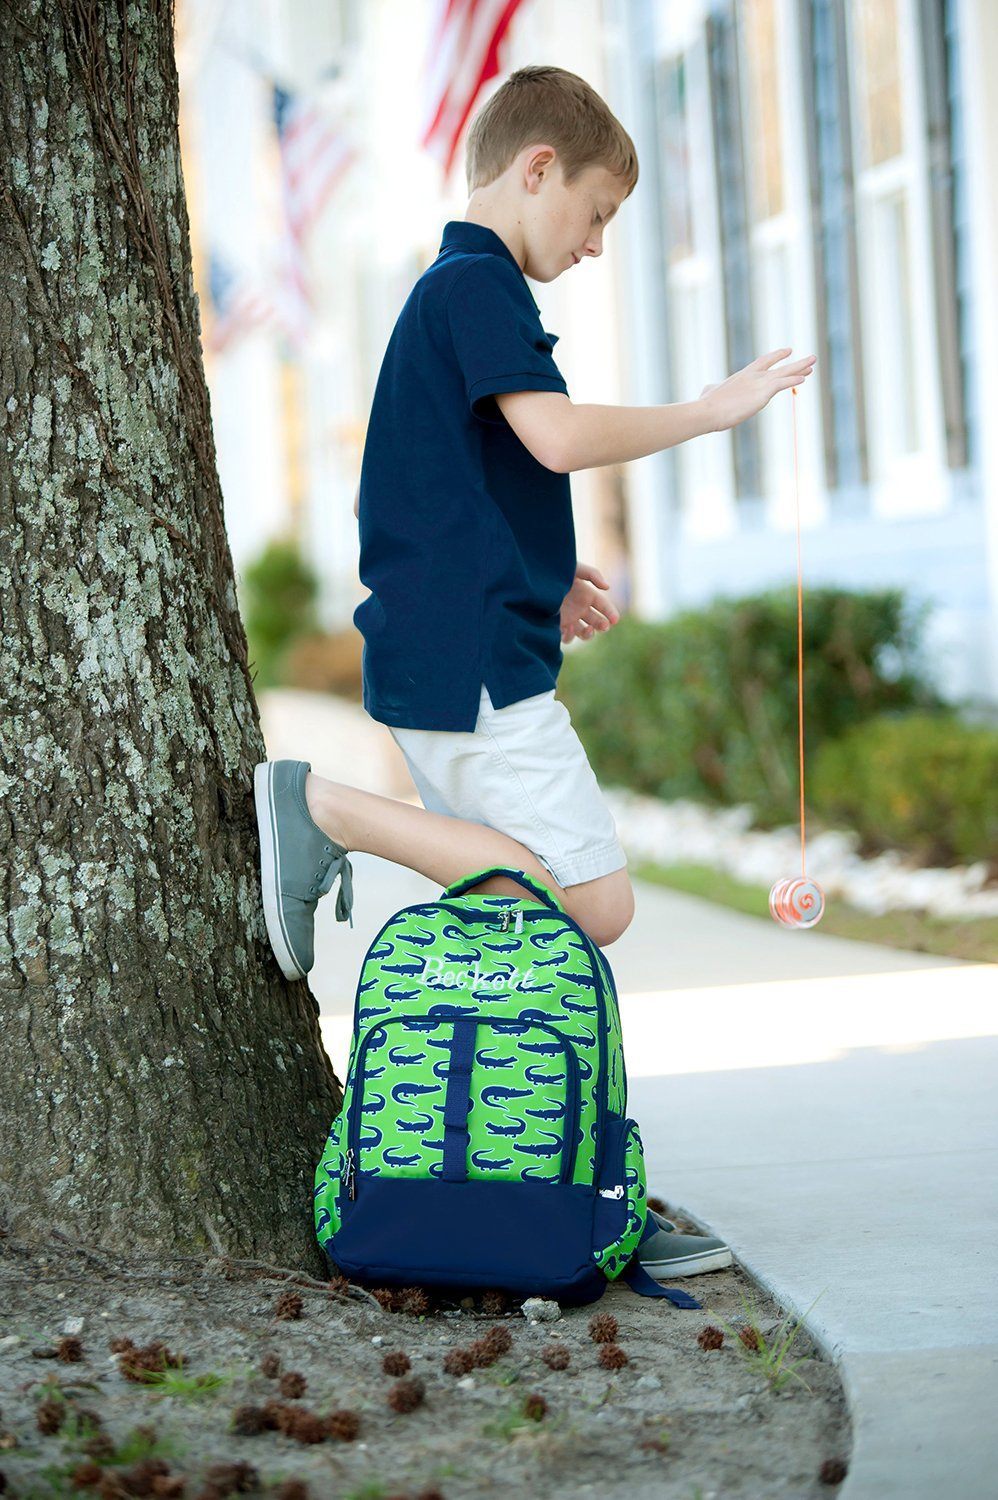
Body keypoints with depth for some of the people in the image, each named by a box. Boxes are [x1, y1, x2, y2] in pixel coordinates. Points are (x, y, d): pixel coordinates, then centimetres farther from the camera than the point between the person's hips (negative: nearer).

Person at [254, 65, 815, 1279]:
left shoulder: (450, 292, 22)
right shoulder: (479, 284, -10)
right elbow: (558, 436, -25)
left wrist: (538, 578, 20)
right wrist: (712, 409, -13)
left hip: (446, 660, 11)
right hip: (474, 666, -11)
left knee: (517, 897, 11)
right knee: (595, 905, -12)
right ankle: (328, 809, -10)